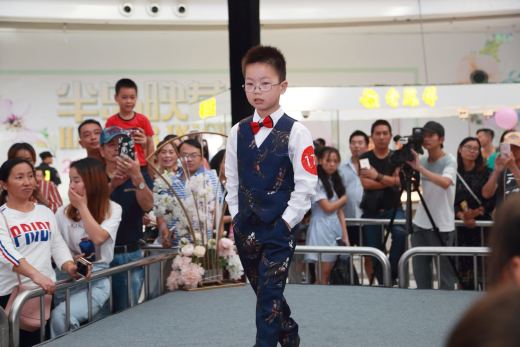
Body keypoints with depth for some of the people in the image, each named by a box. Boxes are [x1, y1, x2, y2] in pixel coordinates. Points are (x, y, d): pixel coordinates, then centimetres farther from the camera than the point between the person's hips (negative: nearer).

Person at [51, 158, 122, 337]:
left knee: (61, 315, -29)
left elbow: (98, 237, -16)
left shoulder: (112, 209, 0)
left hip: (97, 280, -3)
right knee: (59, 316, -27)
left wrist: (82, 206, -8)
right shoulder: (63, 212, 7)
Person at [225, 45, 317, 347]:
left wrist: (286, 221, -12)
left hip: (279, 229, -5)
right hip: (245, 228, 5)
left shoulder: (295, 132, -10)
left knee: (270, 294, -7)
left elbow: (306, 184, -12)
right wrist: (237, 217, 9)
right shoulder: (238, 132, 4)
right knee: (264, 292, 18)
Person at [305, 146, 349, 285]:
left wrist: (345, 234, 2)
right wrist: (345, 198, 5)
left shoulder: (335, 181, 15)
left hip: (336, 227, 7)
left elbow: (340, 211, 11)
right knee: (324, 272, -6)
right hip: (322, 228, -7)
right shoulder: (316, 181, -7)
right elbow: (328, 208, -10)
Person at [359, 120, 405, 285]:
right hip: (372, 209, 1)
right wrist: (390, 181, -10)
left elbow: (399, 181, -11)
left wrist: (378, 176, -17)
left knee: (400, 233, -29)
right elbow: (366, 183, -10)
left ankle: (392, 275, -16)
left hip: (393, 208, -1)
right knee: (375, 252, 1)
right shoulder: (365, 158, 4)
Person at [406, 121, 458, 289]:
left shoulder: (449, 161, -9)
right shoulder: (421, 160, 9)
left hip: (442, 226, -6)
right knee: (419, 270, 10)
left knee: (445, 271, -1)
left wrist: (419, 168, -29)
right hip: (421, 223, 6)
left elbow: (445, 183, -28)